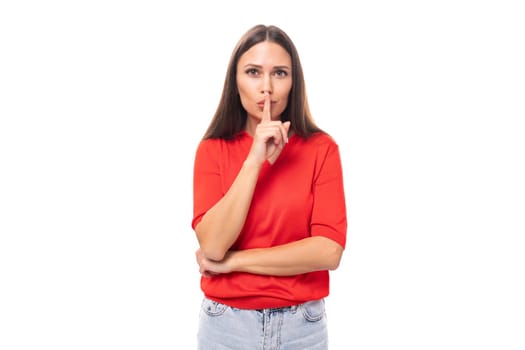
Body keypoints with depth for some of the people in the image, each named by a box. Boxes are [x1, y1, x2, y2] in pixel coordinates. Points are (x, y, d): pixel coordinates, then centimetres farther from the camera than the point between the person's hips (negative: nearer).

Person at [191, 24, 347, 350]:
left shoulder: (322, 148, -7)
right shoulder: (212, 149, -5)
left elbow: (329, 250, -15)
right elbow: (212, 246, -17)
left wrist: (233, 261, -14)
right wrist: (255, 160, -23)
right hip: (226, 323, 1)